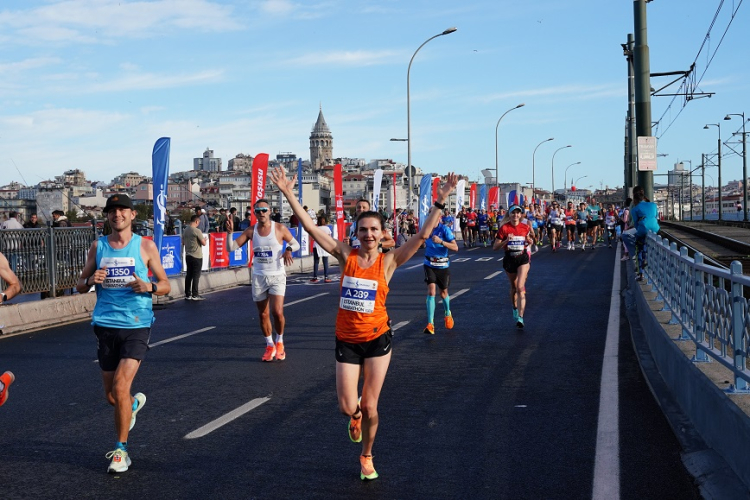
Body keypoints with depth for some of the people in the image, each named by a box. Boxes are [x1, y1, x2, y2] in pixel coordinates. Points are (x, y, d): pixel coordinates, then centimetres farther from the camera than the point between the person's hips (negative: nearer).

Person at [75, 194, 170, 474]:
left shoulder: (145, 246, 1)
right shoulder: (98, 246, 7)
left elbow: (165, 285, 4)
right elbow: (80, 287, 12)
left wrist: (149, 287, -18)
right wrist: (91, 280, -11)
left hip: (137, 326, -3)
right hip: (106, 325, 3)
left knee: (121, 386, -15)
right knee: (111, 395, 10)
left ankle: (121, 450, 1)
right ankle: (134, 404, 46)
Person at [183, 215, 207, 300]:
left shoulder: (185, 230, 6)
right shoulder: (197, 231, -16)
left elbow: (183, 243, 15)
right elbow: (204, 243, -14)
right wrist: (204, 239, 6)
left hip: (188, 255, 7)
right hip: (197, 256, -7)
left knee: (188, 275, 10)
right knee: (196, 276, 0)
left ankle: (187, 294, 12)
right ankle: (195, 295, 2)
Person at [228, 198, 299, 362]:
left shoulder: (280, 229, -5)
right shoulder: (251, 231, 2)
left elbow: (296, 243, 5)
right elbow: (232, 247, 3)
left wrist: (289, 249, -17)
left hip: (277, 276, -3)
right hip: (259, 277, 3)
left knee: (277, 312, -15)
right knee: (263, 315, 8)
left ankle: (279, 342, 11)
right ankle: (269, 345, 25)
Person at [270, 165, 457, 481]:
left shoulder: (388, 261, -6)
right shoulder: (346, 255, -4)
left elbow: (423, 235, -12)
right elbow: (311, 228, -9)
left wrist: (440, 201, -17)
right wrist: (288, 194, -14)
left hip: (377, 339, -1)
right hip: (346, 341, 1)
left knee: (370, 407, 6)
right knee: (347, 407, -2)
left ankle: (367, 457, 32)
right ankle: (356, 415, 38)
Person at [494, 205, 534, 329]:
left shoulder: (525, 228, -2)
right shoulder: (504, 228, -7)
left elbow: (531, 242, 15)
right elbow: (495, 247, -8)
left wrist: (530, 240, -8)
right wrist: (506, 241, -24)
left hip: (523, 259, -1)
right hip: (509, 259, 1)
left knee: (520, 287, -15)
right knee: (513, 287, 16)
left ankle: (520, 317, -21)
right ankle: (515, 309, 42)